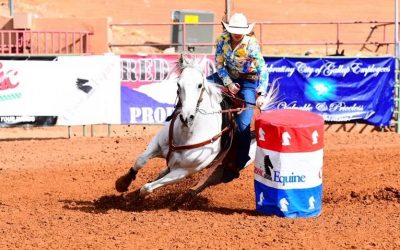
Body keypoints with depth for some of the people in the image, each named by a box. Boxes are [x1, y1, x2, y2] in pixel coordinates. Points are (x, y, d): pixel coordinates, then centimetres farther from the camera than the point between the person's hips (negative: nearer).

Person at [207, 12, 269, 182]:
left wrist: (261, 94, -33)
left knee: (243, 125, -14)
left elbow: (263, 70, -24)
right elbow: (219, 64, -4)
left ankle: (238, 165, -5)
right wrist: (228, 83, -17)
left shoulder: (251, 45, -24)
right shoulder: (223, 39, -13)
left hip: (248, 81, -5)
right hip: (228, 75, 5)